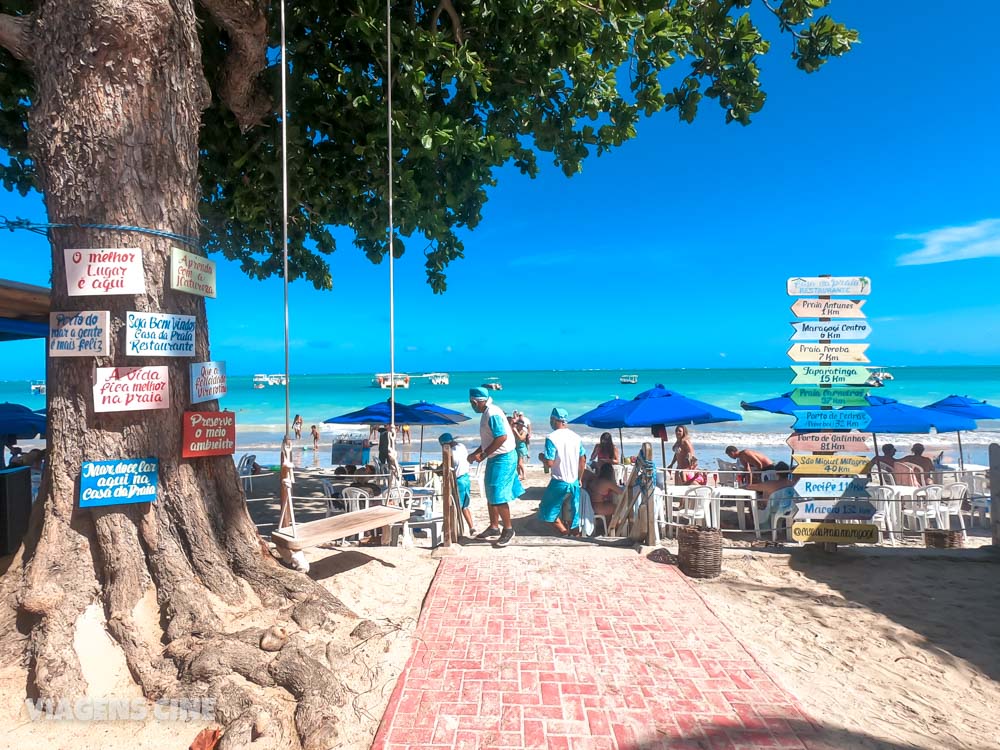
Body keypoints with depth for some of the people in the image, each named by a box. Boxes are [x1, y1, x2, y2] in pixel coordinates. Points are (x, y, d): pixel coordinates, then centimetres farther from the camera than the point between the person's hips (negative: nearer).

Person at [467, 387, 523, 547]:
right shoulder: (486, 413, 11)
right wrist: (475, 453, 12)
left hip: (503, 458, -10)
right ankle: (494, 527, 28)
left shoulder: (493, 414, -19)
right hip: (495, 458, 10)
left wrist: (483, 454, -20)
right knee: (491, 495, 16)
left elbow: (502, 437, -26)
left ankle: (508, 529, 8)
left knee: (498, 496, -6)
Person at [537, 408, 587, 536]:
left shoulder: (551, 438, -14)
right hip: (574, 482, 6)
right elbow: (583, 460, 10)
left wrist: (542, 457, 3)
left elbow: (549, 464, -18)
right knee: (574, 514, 15)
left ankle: (566, 534, 3)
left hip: (559, 482, -6)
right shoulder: (576, 437, 4)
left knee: (548, 511, 10)